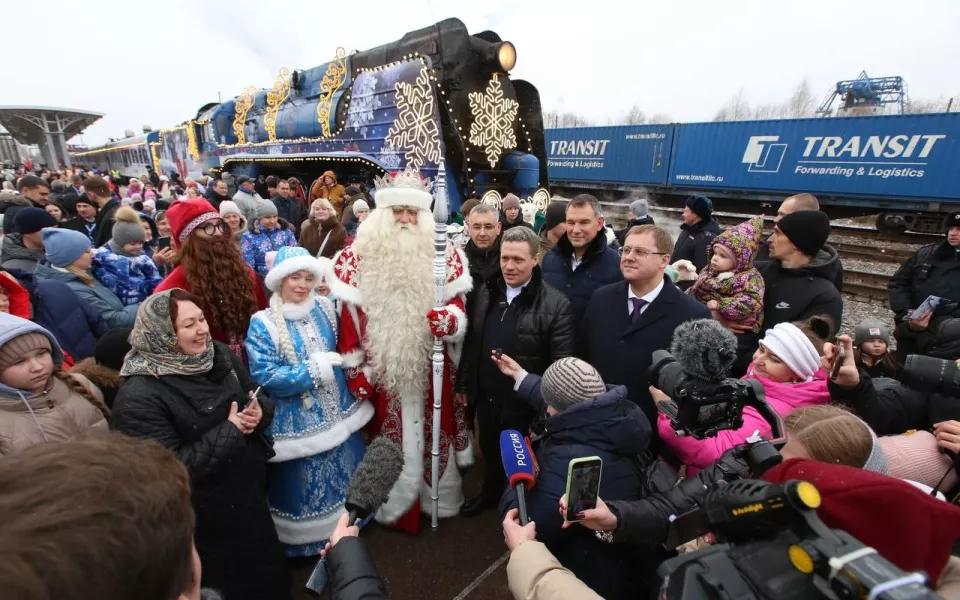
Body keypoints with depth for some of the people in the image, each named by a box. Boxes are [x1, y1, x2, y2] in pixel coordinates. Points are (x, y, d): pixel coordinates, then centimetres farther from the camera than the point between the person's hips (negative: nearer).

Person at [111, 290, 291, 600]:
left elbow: (261, 398, 4)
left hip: (251, 491, 6)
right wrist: (230, 430, -24)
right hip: (207, 517, -6)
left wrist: (258, 414, -17)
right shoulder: (138, 397, -23)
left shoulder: (220, 354, -5)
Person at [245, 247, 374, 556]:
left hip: (338, 412, 5)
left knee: (347, 473, 22)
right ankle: (309, 537, 39)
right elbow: (265, 377, -20)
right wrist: (315, 369, -22)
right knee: (306, 483, 12)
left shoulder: (324, 308, -2)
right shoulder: (263, 324, -15)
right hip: (298, 423, -5)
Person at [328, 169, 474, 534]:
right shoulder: (359, 256, -3)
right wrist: (355, 369, -4)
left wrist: (450, 318, -25)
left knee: (434, 432, 15)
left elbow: (457, 305, -1)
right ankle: (392, 504, 36)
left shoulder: (443, 255, -1)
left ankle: (439, 498, 38)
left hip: (431, 366, 1)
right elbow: (349, 315, -3)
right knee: (391, 437, 13)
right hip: (382, 367, -1)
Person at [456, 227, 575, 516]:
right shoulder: (485, 292, -1)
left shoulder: (556, 305, -17)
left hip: (526, 404, -4)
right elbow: (471, 343, 6)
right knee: (490, 453, 27)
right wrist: (463, 384, 11)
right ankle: (490, 494, 55)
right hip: (486, 397, 5)